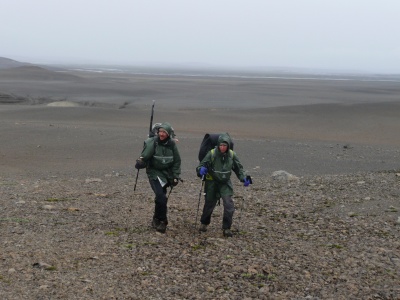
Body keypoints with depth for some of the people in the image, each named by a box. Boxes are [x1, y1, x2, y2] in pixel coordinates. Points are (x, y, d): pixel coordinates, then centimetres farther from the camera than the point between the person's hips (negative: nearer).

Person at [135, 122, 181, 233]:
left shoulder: (172, 144, -1)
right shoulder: (151, 142, -12)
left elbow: (177, 161, 7)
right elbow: (145, 156, -18)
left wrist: (175, 177, 4)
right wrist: (140, 162, -40)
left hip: (166, 173, 4)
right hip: (154, 173, -4)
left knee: (161, 198, 9)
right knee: (161, 197, -17)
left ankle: (157, 219, 28)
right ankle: (162, 221, -1)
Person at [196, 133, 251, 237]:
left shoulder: (232, 155, -7)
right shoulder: (212, 154, -16)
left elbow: (239, 168, 6)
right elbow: (201, 166, -12)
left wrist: (244, 178, -9)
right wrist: (201, 170, -35)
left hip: (225, 183, 1)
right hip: (212, 182, -1)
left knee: (229, 205, -13)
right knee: (209, 204, 13)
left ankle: (226, 228, 1)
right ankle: (204, 223, 40)